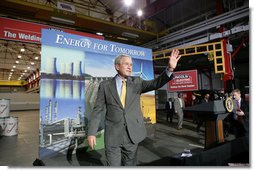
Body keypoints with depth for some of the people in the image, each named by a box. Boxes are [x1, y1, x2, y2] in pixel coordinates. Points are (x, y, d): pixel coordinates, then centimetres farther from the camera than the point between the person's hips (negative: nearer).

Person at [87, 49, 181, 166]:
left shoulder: (137, 82, 4)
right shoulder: (105, 85, -1)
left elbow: (156, 83, -9)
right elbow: (98, 110, -2)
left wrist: (170, 68, -24)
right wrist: (91, 133, -7)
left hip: (132, 134, 3)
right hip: (113, 136, -2)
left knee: (130, 165, 18)